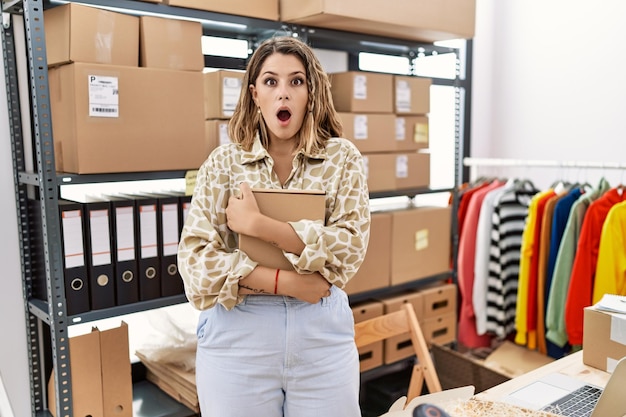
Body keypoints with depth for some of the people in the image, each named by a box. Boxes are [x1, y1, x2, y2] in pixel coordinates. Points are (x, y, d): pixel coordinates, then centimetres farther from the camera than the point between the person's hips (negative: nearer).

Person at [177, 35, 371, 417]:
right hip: (237, 335, 0)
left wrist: (257, 224, -16)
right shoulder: (223, 163, -1)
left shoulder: (342, 159, 0)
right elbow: (196, 259, -7)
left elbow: (349, 249, -11)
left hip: (322, 332, 1)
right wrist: (284, 282, -16)